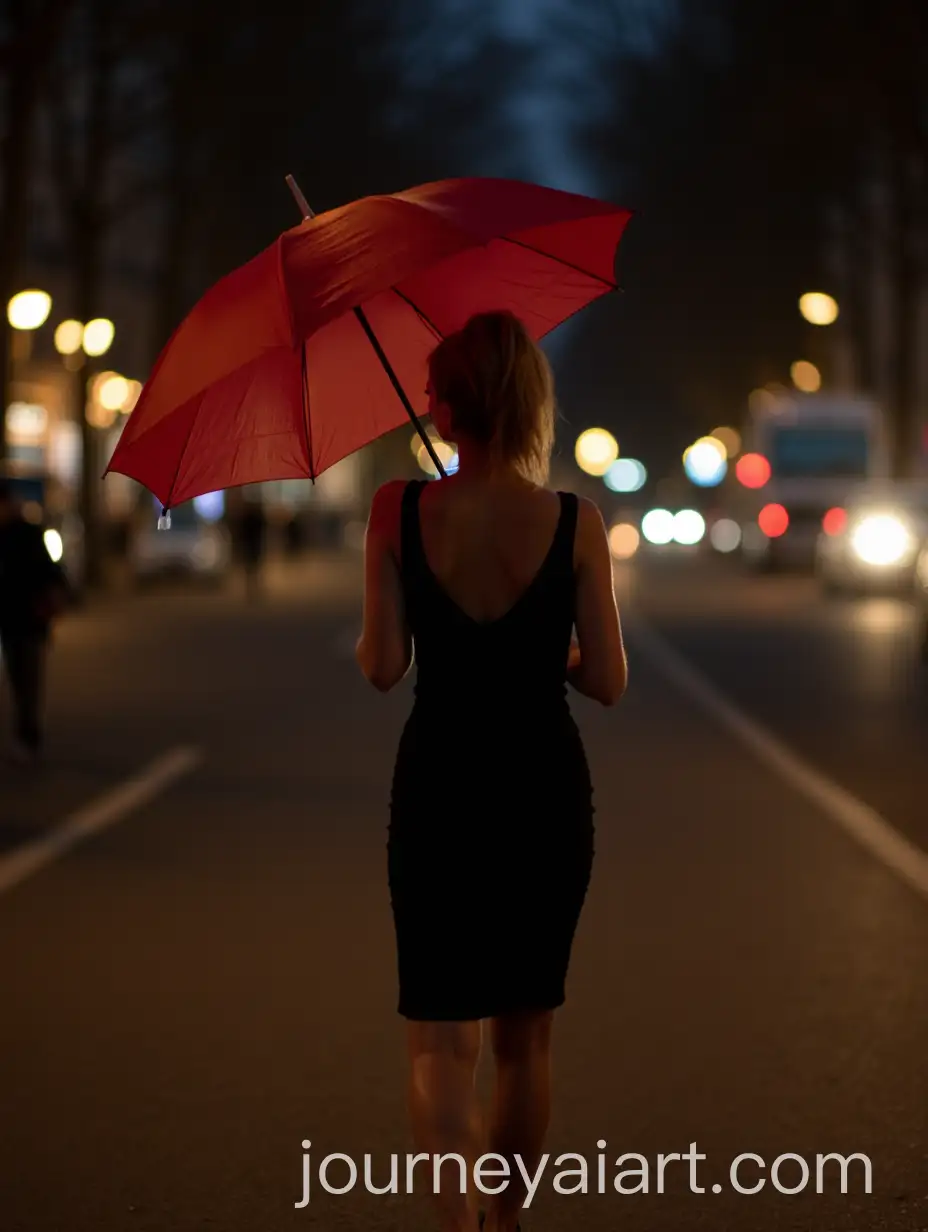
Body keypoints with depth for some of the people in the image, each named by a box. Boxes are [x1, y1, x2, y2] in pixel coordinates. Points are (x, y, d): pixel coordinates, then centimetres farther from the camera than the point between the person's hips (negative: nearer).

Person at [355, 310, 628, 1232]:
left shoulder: (398, 512, -9)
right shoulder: (576, 523, -9)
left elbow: (382, 667, -11)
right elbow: (607, 682, -6)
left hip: (439, 791, -1)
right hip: (546, 795, 1)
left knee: (441, 1041, 1)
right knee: (524, 1035, 18)